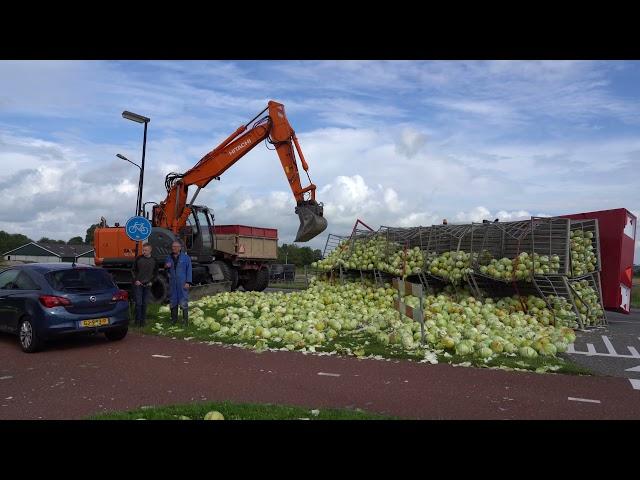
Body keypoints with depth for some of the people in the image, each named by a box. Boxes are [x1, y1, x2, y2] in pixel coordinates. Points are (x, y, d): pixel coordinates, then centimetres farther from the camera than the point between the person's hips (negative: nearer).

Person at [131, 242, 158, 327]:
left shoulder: (153, 260, 3)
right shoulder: (138, 258, -4)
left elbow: (155, 273, 13)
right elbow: (133, 270, 4)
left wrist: (151, 281, 2)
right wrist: (136, 280, -5)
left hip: (147, 285, 2)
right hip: (138, 284, -2)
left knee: (145, 304, 6)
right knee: (138, 303, -5)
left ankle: (143, 321, 15)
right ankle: (137, 320, 6)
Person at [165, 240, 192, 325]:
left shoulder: (186, 258, -1)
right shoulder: (169, 258, 12)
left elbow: (189, 270, -3)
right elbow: (167, 271, 21)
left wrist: (188, 282, -11)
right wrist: (166, 267, -3)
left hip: (182, 283, -4)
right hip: (172, 283, 5)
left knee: (183, 302, -3)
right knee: (173, 301, 10)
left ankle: (185, 319, 4)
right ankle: (174, 318, 21)